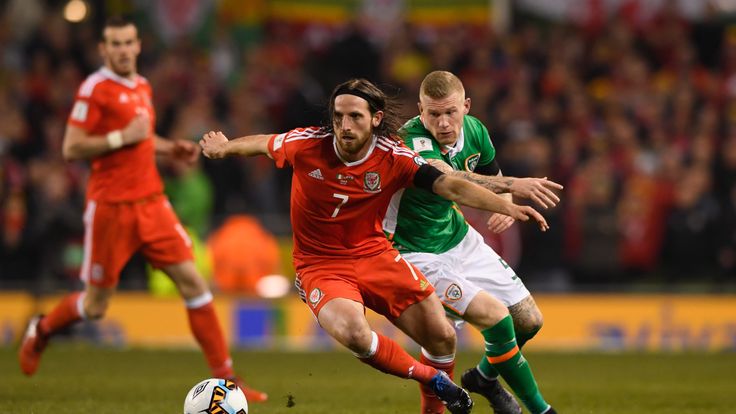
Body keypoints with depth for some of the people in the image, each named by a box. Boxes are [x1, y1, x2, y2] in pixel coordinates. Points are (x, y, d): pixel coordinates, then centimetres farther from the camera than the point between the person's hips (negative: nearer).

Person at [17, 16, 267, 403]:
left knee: (192, 281, -5)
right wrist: (123, 137, -19)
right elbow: (71, 148, -15)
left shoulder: (142, 87, 13)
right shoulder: (95, 89, -10)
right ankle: (41, 330, 35)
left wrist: (171, 149, 12)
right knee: (95, 307, 3)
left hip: (151, 202, 6)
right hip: (111, 207, -6)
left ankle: (224, 377, -2)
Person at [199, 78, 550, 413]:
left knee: (442, 337, -3)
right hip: (320, 265, -2)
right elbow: (263, 144, 6)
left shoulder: (394, 158, -14)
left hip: (375, 254, 2)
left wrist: (506, 206, -33)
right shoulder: (307, 145, -16)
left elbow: (452, 186, -21)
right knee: (353, 333, -32)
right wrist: (224, 147, 18)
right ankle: (433, 379, -6)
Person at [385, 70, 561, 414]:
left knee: (530, 321, 9)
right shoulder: (411, 141, -30)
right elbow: (449, 180, -49)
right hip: (418, 253, -8)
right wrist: (514, 185, -62)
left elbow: (492, 178, 13)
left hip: (460, 239, 8)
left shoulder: (474, 131, -7)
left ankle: (484, 376, 38)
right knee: (496, 317, -22)